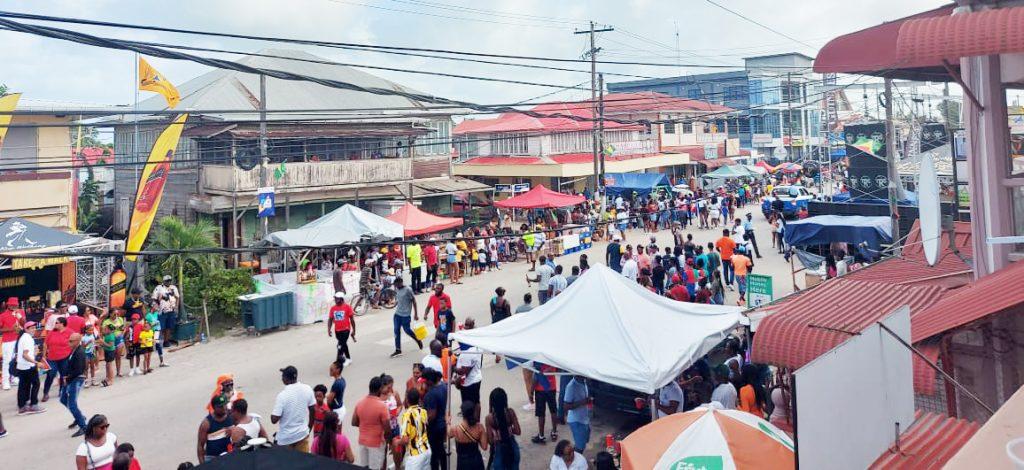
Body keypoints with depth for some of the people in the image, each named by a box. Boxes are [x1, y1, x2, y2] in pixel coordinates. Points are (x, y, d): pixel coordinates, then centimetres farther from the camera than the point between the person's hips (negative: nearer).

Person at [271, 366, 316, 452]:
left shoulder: (282, 395, -22)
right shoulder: (308, 389, -8)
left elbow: (274, 420, -20)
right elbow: (312, 411, 1)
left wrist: (274, 412, 3)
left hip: (286, 438, -4)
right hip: (302, 433, 4)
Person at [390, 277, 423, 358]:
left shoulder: (408, 290, -16)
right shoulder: (397, 289, 6)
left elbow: (414, 301, -12)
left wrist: (416, 314, -12)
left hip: (405, 315, -7)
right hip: (397, 314, 7)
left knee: (407, 330, 3)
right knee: (396, 331, 3)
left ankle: (418, 340, 30)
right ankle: (398, 350, 9)